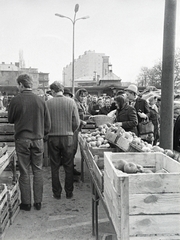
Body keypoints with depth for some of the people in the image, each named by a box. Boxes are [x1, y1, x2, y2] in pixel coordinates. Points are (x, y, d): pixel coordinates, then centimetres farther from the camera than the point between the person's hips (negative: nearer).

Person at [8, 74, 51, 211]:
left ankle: (26, 203, 16)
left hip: (22, 140, -2)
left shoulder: (16, 100, -9)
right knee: (38, 171, 11)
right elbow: (48, 123, 2)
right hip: (38, 139, 2)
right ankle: (38, 202, 17)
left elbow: (10, 120, 5)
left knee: (24, 172, 7)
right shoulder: (41, 101, -3)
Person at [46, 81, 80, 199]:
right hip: (68, 137, 1)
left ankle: (57, 193, 18)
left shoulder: (48, 103, -6)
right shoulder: (71, 102, -4)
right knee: (69, 167, 12)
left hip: (53, 137, 0)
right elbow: (76, 123, -3)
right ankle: (69, 192, 19)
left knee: (55, 167, 11)